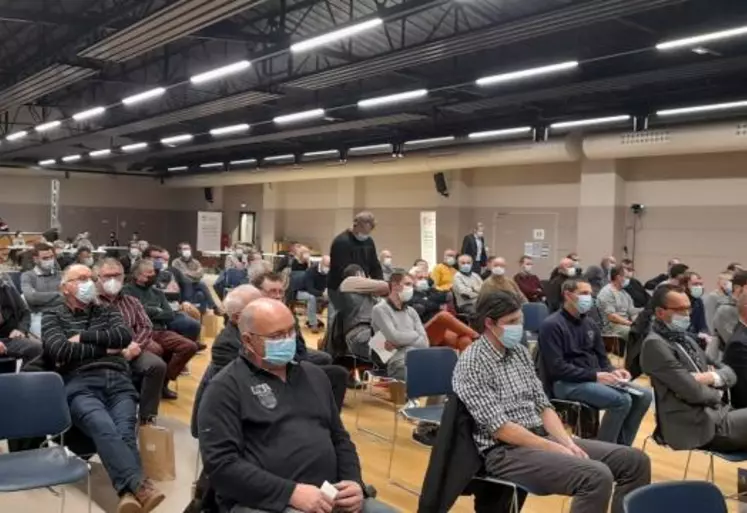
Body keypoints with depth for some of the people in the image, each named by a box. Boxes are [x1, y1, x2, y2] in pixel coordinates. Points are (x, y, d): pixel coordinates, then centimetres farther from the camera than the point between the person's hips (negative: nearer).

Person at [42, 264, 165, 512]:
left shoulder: (107, 311, 27)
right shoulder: (53, 316, 20)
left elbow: (125, 335, 6)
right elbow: (60, 351, 0)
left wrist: (83, 337, 3)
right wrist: (104, 348, 5)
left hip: (118, 382, 3)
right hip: (80, 384, -3)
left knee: (125, 431, -29)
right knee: (104, 429, -35)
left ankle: (129, 491, -49)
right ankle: (139, 486, -52)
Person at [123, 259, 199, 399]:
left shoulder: (157, 292, 22)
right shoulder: (127, 290, 6)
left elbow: (170, 315, 10)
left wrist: (149, 312, -2)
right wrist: (157, 311, 4)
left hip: (161, 332, 6)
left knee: (190, 346, -16)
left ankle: (163, 381, -4)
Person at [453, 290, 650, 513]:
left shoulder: (520, 352, 11)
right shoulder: (471, 364, -14)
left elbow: (543, 406, 12)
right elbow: (500, 428, -18)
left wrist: (567, 442, -5)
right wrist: (556, 449, -16)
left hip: (542, 437, 8)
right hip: (505, 451, -8)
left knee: (635, 461, -1)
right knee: (597, 476, -30)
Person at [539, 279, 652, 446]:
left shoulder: (590, 324, 15)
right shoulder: (552, 325, -10)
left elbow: (602, 358, 18)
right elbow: (557, 368, -17)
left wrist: (613, 371, -5)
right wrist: (595, 375, -21)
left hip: (595, 379, 8)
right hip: (566, 383, -8)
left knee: (644, 395, -6)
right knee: (622, 400, -26)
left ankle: (621, 446, 1)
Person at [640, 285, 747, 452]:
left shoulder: (685, 338, 16)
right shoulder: (654, 344, -13)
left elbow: (729, 373, 14)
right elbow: (694, 392, -19)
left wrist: (712, 377, -9)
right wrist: (717, 392, 2)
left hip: (716, 414, 9)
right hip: (697, 427, -9)